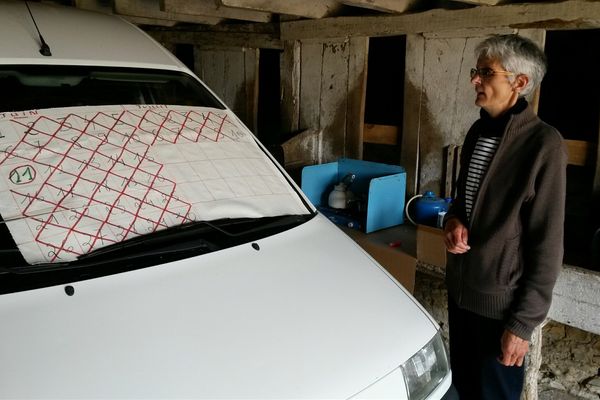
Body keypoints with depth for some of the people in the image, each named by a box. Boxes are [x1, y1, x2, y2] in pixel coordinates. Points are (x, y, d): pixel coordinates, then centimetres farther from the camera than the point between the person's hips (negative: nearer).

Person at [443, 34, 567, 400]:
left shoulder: (544, 144, -18)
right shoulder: (478, 131, 4)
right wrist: (453, 220, -7)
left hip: (501, 300, -6)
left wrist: (524, 322, -16)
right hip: (460, 287, 6)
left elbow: (547, 244, -17)